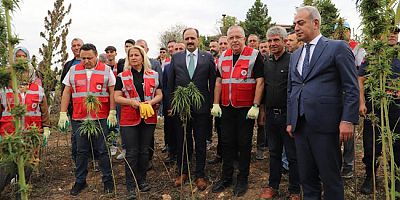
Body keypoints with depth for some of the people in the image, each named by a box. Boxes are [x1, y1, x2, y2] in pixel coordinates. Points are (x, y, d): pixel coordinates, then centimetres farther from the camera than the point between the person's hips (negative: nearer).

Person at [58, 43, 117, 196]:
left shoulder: (106, 70, 1)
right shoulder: (73, 70, 8)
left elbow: (112, 92, 0)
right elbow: (67, 93, 10)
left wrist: (112, 112, -6)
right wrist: (63, 113, 4)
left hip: (101, 118, -2)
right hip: (79, 118, 3)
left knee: (102, 150, 5)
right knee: (81, 151, 11)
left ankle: (107, 180, 18)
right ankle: (80, 181, 25)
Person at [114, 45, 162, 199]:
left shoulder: (153, 75, 8)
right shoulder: (122, 77, 5)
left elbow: (159, 95, 8)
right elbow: (117, 97, 0)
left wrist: (151, 102, -13)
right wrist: (131, 101, -17)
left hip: (149, 118, 2)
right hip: (129, 119, -2)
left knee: (144, 151, 11)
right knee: (131, 152, -1)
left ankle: (142, 180, 27)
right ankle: (131, 187, 8)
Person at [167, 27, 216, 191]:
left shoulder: (208, 58, 1)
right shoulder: (176, 58, 6)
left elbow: (213, 83, 0)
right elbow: (170, 84, 7)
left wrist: (212, 105, -4)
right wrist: (170, 104, 2)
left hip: (201, 108, -1)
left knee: (200, 142, 9)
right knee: (182, 141, 13)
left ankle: (200, 174, 24)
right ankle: (182, 172, 30)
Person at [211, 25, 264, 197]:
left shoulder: (254, 55, -6)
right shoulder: (223, 57, 10)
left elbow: (260, 81, -10)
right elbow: (219, 81, 12)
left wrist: (255, 106, -15)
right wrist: (216, 104, 5)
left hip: (246, 109, -4)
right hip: (226, 108, 5)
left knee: (244, 144, 6)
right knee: (226, 142, 11)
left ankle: (243, 180, 20)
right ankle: (226, 177, 25)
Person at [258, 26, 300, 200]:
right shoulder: (266, 63, 10)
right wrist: (262, 109, 15)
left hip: (288, 114, -6)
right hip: (271, 114, 6)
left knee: (293, 155, 6)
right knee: (274, 153, 16)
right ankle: (273, 186, 29)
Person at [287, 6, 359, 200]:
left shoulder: (338, 47, -1)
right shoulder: (295, 55, 16)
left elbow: (351, 88, -6)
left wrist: (348, 120, -12)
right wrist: (290, 121, 15)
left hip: (325, 124, -5)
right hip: (300, 124, 6)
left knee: (330, 177, 5)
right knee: (306, 177, 14)